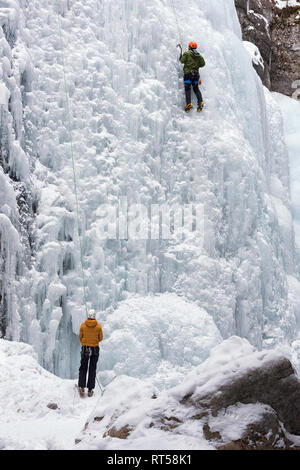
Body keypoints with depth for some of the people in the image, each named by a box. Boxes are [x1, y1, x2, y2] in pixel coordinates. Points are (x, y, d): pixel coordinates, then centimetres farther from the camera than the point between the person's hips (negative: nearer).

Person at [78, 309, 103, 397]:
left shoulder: (83, 325, -6)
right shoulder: (98, 326, -7)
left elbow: (80, 337, 4)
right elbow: (100, 338, 1)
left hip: (85, 349, 0)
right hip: (95, 349, 0)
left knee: (83, 368, 11)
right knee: (92, 369, 7)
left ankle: (81, 387, -1)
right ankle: (90, 390, 6)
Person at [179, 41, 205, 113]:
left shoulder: (187, 53, -2)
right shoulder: (199, 55, 11)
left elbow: (182, 61, -4)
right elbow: (203, 63, 9)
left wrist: (180, 57, 16)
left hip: (188, 73, -4)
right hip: (196, 73, 4)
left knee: (187, 88, -6)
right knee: (196, 88, 11)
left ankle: (189, 104, -21)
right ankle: (200, 102, -7)